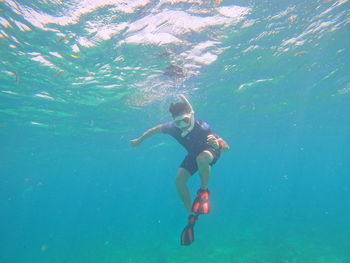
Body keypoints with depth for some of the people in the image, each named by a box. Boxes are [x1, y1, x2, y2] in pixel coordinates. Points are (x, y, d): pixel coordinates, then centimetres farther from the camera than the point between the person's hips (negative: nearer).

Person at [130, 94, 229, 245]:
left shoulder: (203, 128, -38)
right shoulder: (172, 127, -28)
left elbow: (226, 147, -36)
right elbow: (155, 129, -7)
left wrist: (217, 143, -59)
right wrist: (139, 140, 5)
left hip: (210, 152, -4)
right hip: (193, 154, 4)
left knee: (202, 158, -40)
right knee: (179, 180, -13)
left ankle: (203, 191, -13)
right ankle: (192, 215, 7)